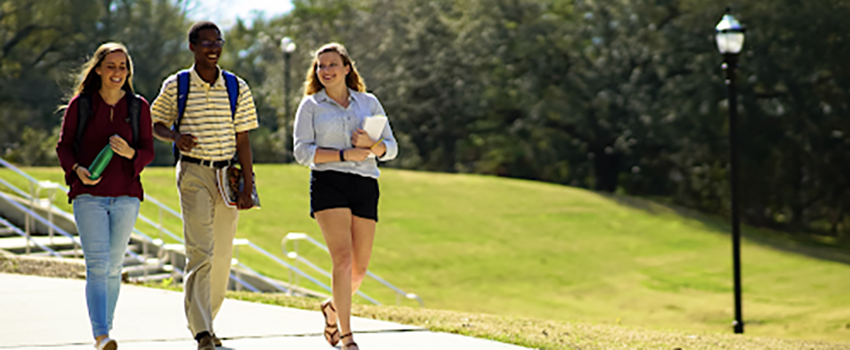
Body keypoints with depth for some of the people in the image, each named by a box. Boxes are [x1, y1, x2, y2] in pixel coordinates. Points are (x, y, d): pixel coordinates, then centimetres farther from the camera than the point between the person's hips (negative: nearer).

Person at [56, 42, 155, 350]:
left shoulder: (138, 107, 4)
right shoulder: (80, 104, 0)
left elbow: (148, 152, 6)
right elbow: (63, 146, 6)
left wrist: (129, 153, -16)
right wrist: (77, 169, -14)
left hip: (125, 197, 2)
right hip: (89, 195, -2)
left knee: (113, 267, 8)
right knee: (97, 265, -13)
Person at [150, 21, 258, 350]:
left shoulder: (237, 88, 5)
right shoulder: (175, 86, 0)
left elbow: (243, 140, 6)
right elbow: (156, 124, 11)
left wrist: (247, 187, 1)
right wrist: (175, 136, -12)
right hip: (194, 175, -3)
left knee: (222, 256, 8)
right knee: (200, 252, -14)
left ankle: (204, 319, 24)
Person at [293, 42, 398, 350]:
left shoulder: (369, 102, 14)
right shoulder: (310, 105, 7)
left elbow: (391, 149, 13)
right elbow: (303, 152, -2)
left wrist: (371, 144, -10)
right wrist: (344, 155, -13)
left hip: (365, 186, 3)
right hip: (329, 184, -3)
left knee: (359, 268, 4)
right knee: (343, 259, -18)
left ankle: (333, 308, 34)